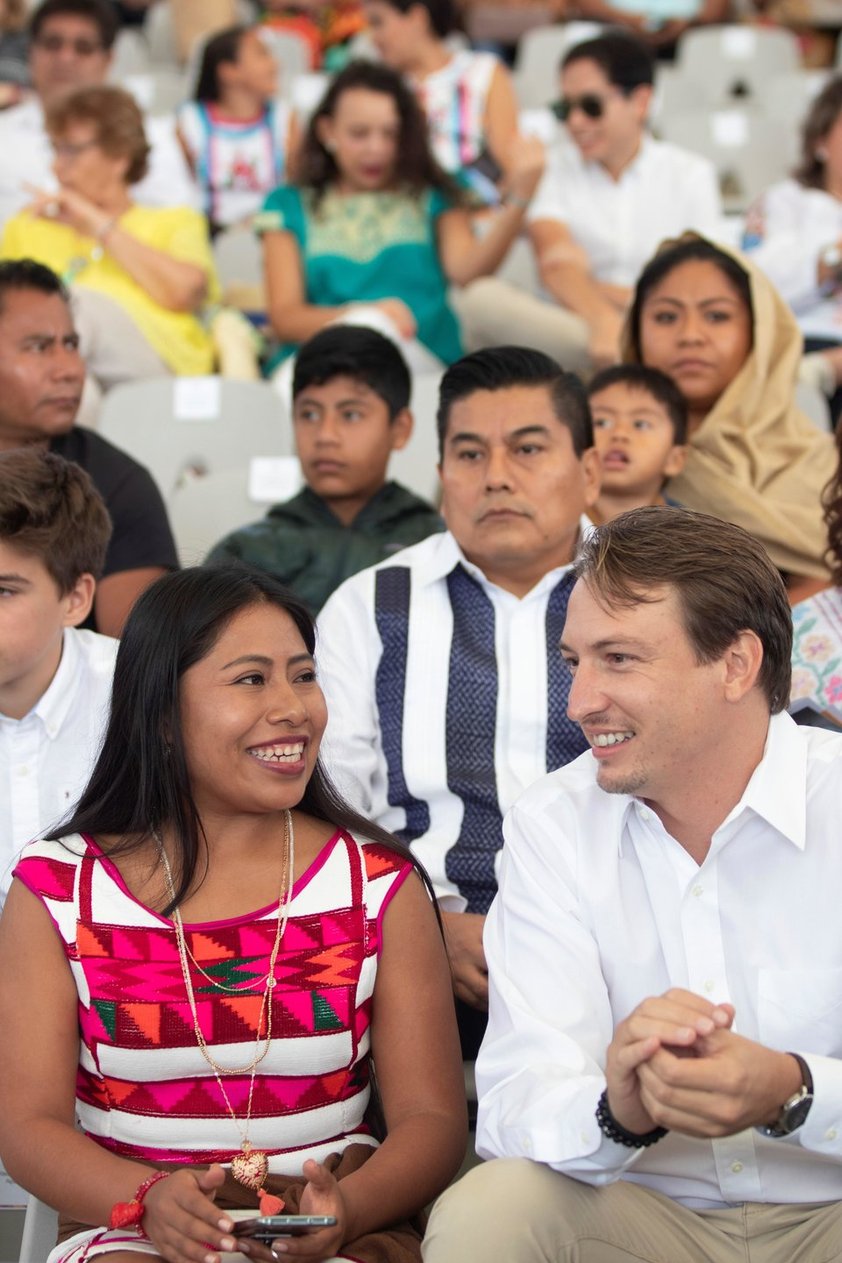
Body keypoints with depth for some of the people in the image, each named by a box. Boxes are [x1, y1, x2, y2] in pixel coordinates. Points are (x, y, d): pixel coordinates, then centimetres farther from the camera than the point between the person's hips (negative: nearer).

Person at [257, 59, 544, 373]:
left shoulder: (433, 198, 17)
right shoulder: (290, 207, 16)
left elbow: (464, 270, -4)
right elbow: (284, 317, 4)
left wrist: (519, 201, -20)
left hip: (425, 368, 0)